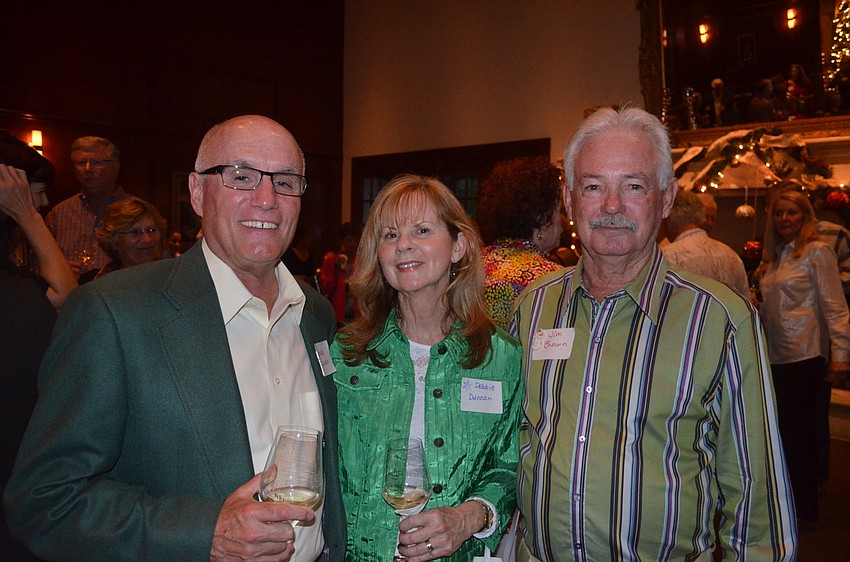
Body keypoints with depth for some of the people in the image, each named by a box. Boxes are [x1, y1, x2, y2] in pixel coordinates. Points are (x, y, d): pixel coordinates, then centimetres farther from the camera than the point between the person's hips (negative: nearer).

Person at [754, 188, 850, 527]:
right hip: (775, 354, 7)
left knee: (798, 428, 0)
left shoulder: (816, 252, -6)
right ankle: (788, 499, 26)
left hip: (803, 355, -7)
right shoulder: (775, 256, 15)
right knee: (783, 427, 12)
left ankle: (803, 509, 14)